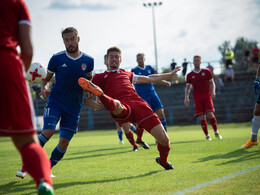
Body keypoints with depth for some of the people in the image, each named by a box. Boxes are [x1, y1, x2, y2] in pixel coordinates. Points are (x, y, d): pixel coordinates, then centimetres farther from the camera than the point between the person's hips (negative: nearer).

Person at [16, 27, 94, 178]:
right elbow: (47, 78, 8)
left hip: (74, 107, 2)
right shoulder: (57, 58, -2)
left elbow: (89, 81, 18)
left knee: (64, 142, 1)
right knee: (48, 131, -23)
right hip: (56, 101, -2)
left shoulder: (88, 61, 2)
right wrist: (44, 88, -13)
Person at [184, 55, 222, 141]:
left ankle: (216, 132, 3)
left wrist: (213, 92, -8)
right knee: (202, 117, -5)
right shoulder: (190, 75, 7)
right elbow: (187, 88, 12)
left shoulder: (206, 71, 6)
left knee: (210, 114, -14)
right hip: (197, 98, 1)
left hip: (207, 96, -1)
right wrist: (186, 98, -3)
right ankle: (207, 135, 4)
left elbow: (212, 83, 11)